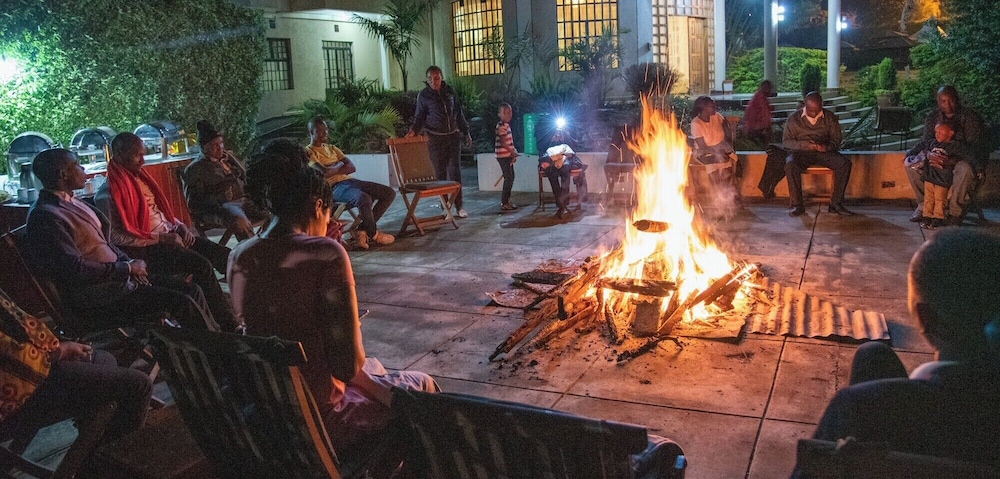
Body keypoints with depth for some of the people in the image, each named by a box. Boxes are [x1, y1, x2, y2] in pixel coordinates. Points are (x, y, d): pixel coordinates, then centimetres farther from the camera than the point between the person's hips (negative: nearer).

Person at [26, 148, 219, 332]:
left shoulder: (73, 203, 13)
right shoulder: (44, 217, -16)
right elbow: (76, 270, -22)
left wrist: (129, 263, 2)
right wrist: (128, 268, -15)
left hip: (117, 275, 10)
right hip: (94, 294, -10)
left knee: (191, 290, 0)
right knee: (180, 301, -18)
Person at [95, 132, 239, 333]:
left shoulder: (141, 178, 14)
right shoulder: (108, 194, -11)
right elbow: (116, 237, -17)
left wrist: (180, 226, 3)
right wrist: (161, 238, -18)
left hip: (170, 235, 8)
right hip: (146, 248, -8)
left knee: (225, 255, -8)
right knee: (202, 265, -28)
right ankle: (229, 326, -19)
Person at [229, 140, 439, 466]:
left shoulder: (238, 257, -1)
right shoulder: (324, 253, -21)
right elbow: (348, 364, -21)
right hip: (316, 421, -7)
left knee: (373, 368, 33)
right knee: (423, 386, 19)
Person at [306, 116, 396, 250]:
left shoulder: (332, 148, 25)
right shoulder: (308, 152, 2)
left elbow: (352, 167, 12)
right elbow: (324, 172, -16)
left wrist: (333, 169, -4)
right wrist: (339, 166, 2)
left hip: (348, 180, 8)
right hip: (334, 186, -8)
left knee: (389, 193, -4)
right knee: (364, 199, -38)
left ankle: (363, 230, -7)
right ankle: (374, 234, -10)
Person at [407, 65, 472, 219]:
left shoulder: (450, 91, 6)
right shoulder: (423, 95, -2)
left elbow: (459, 113, 13)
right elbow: (420, 117, 2)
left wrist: (466, 132, 13)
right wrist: (414, 130, -17)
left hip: (453, 136, 2)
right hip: (435, 138, -2)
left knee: (455, 171, 3)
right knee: (440, 172, 0)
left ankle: (459, 206, 9)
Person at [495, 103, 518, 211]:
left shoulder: (506, 125, 15)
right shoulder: (501, 126, -16)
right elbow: (503, 142, -20)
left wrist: (513, 152, 10)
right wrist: (513, 152, -13)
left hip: (508, 155, 10)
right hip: (503, 156, -10)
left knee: (510, 178, 15)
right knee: (508, 178, -9)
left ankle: (506, 200, 23)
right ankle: (504, 203, -5)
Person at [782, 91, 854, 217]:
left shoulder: (830, 117, 7)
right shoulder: (794, 118, 1)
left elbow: (837, 139, 8)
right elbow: (786, 141, -2)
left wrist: (827, 146, -17)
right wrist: (805, 145, -19)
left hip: (824, 151, 2)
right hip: (801, 152, -2)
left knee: (845, 163, -25)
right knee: (790, 165, -36)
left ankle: (836, 203, -19)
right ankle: (797, 205, -27)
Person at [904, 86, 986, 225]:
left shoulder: (969, 117, -6)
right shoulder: (932, 117, 6)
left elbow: (975, 144, -13)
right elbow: (926, 141, 1)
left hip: (960, 158, -4)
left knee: (965, 168, -41)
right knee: (910, 162, -19)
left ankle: (955, 211, -27)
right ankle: (923, 205, -12)